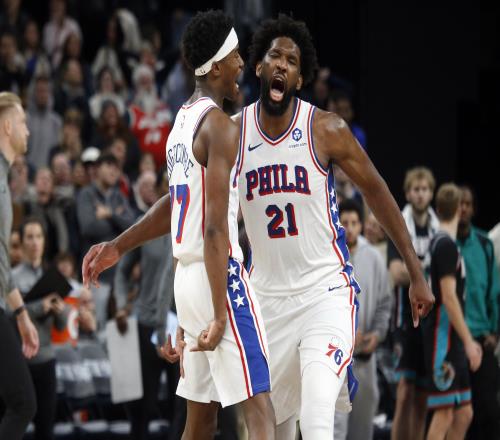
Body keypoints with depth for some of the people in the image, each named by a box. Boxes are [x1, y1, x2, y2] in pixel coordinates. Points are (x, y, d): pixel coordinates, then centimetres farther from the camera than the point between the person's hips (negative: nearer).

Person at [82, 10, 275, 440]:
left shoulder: (183, 121, 15)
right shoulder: (220, 127, -14)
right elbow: (216, 227, -20)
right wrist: (221, 314, -22)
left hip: (186, 277, 10)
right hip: (219, 277, -10)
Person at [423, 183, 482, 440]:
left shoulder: (440, 243, 15)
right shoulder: (446, 245, -13)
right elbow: (448, 298, -19)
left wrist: (467, 341, 24)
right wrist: (468, 341, -18)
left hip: (452, 342, 9)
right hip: (442, 341, -9)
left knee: (464, 413, 10)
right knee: (444, 415, -8)